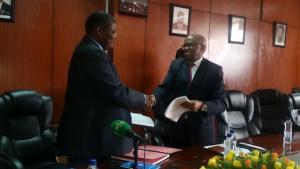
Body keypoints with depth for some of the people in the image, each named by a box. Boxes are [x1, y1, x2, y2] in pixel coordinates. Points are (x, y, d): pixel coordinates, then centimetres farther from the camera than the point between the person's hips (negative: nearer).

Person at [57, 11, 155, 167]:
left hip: (89, 130, 10)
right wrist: (144, 100, -7)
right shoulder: (93, 53, -20)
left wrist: (139, 100, 10)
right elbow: (116, 92, -22)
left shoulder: (88, 49, 13)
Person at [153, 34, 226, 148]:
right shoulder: (176, 64, 4)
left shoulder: (215, 70, -5)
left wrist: (202, 106, -30)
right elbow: (164, 87, -4)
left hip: (200, 129, -2)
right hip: (175, 126, 3)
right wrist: (151, 99, -25)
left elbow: (221, 104, -11)